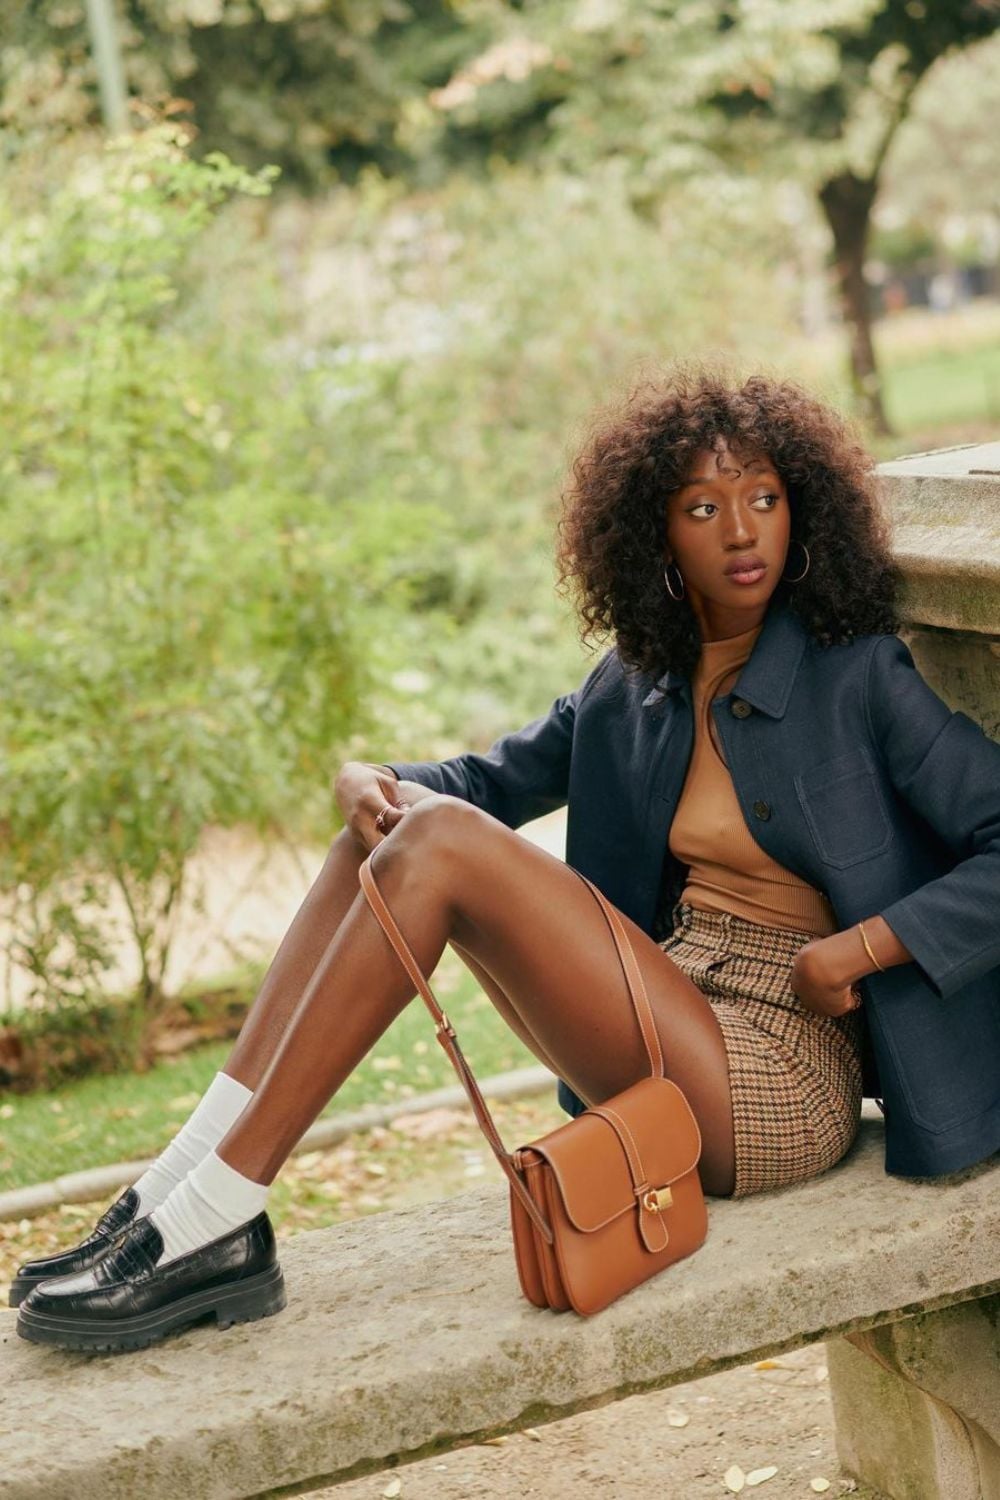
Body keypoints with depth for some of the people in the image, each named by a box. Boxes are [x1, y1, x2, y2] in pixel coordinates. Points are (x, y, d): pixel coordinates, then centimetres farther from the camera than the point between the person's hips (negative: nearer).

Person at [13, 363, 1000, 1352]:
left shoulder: (859, 676, -6)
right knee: (401, 819, -6)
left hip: (779, 1084, -7)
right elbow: (486, 781, 17)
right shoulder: (634, 687, 12)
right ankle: (173, 1199, -14)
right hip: (671, 1030, 7)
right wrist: (366, 779, -5)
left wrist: (858, 947, -20)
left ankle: (213, 1224, -22)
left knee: (442, 843, -21)